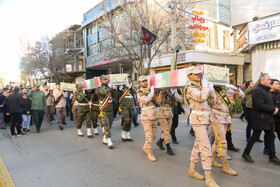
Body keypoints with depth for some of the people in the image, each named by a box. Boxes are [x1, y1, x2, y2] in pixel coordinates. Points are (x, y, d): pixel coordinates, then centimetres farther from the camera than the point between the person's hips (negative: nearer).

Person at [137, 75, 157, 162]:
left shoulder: (150, 90, 11)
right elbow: (146, 100, -26)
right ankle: (150, 154, 12)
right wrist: (152, 91, -14)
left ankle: (145, 147, 37)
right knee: (149, 137, -4)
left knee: (154, 136, 15)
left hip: (154, 117, 7)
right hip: (146, 118, -6)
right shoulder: (139, 93, -8)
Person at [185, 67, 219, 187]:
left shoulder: (202, 86, 15)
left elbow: (213, 99, 12)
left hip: (206, 119, 9)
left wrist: (211, 87, 3)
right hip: (198, 119, -9)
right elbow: (201, 97, -26)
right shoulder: (190, 88, -10)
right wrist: (205, 86, -13)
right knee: (206, 148, -10)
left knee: (198, 145, 15)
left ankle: (192, 170, 28)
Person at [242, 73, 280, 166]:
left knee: (271, 137, 12)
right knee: (255, 137, -1)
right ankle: (246, 154, 13)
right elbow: (260, 105, -25)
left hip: (268, 118, 9)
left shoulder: (267, 91, 17)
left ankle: (272, 157, 23)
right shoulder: (257, 91, -16)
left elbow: (270, 103, 22)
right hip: (260, 119, -9)